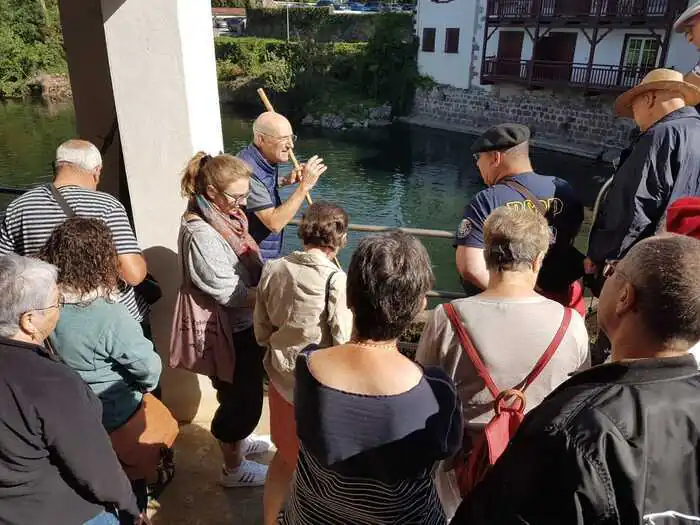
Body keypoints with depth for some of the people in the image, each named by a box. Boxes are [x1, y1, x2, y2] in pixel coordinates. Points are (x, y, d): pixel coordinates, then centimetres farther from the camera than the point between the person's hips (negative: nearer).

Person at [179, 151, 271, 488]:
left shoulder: (224, 216, 1)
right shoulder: (201, 234, -27)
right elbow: (231, 294, -26)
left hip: (244, 325, 9)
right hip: (230, 332, -9)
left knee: (243, 393, 26)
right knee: (243, 399, 9)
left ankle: (238, 443, 51)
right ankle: (233, 468, 32)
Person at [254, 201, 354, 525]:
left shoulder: (273, 269, -7)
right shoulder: (336, 279, -22)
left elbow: (261, 333, 2)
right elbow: (343, 344, -19)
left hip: (281, 378, 5)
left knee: (284, 454, 25)